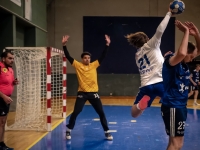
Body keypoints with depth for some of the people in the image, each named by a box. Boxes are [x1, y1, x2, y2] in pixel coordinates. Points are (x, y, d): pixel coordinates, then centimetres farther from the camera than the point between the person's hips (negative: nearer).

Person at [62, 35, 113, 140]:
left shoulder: (94, 65, 5)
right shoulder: (77, 65, 0)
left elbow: (103, 56, 2)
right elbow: (68, 56, -6)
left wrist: (107, 44, -7)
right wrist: (64, 45, -15)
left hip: (93, 93, 2)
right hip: (82, 93, -2)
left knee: (101, 113, 5)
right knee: (75, 112, -3)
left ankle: (107, 132, 17)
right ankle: (68, 131, 15)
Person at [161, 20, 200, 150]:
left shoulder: (184, 62, 9)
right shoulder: (170, 59, -15)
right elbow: (181, 53, -38)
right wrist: (186, 32, -27)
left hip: (180, 106, 9)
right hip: (172, 106, -9)